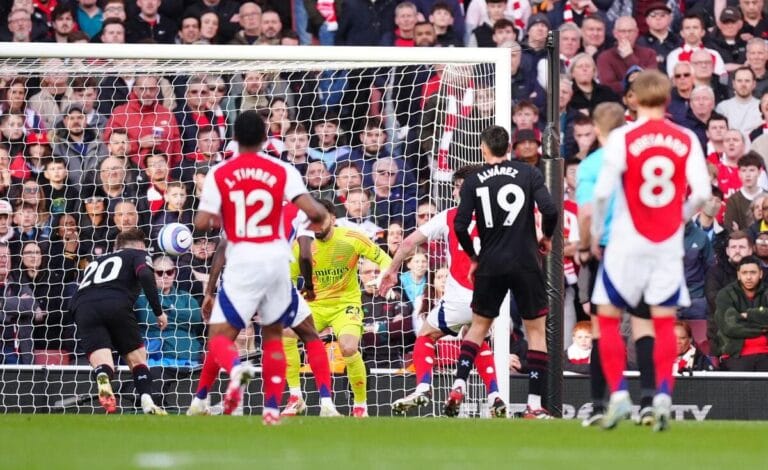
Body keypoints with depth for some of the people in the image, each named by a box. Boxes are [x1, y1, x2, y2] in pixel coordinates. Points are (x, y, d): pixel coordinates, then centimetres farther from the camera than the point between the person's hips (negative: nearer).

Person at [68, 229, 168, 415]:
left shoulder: (96, 262, 38)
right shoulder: (138, 254, 24)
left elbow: (74, 302, 32)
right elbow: (145, 276, 0)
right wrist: (159, 312, 2)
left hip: (83, 308, 3)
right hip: (117, 305, -3)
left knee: (102, 365, -12)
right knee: (137, 359, 15)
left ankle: (103, 379, -46)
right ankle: (147, 404, -2)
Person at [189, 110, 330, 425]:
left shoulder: (219, 174, -1)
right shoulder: (282, 171, 0)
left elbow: (202, 223, -7)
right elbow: (312, 211, -10)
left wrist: (216, 220, 16)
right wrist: (322, 219, 13)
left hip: (242, 260, -2)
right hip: (276, 257, 2)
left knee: (220, 336, -2)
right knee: (273, 334, 19)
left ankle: (235, 367, -37)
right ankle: (273, 407, 13)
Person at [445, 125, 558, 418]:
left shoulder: (474, 181, 2)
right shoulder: (528, 174, -2)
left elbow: (460, 226, -4)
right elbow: (549, 210, -12)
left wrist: (473, 257, 13)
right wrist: (547, 237, 8)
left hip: (490, 265, 2)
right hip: (525, 263, -2)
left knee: (478, 326, 19)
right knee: (536, 330, 6)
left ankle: (459, 386, 4)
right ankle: (534, 406, 1)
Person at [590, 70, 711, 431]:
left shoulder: (622, 138, -9)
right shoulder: (687, 140, -1)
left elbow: (603, 191, -13)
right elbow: (701, 192, -5)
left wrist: (595, 232, 3)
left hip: (627, 242, -2)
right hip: (669, 243, 3)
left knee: (608, 316, 9)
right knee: (665, 320, 10)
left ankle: (618, 393, -1)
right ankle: (663, 395, -2)